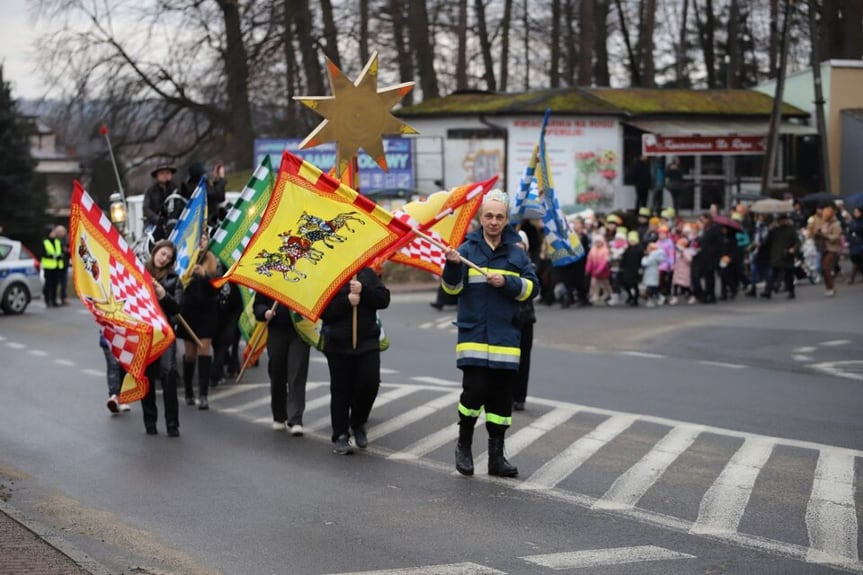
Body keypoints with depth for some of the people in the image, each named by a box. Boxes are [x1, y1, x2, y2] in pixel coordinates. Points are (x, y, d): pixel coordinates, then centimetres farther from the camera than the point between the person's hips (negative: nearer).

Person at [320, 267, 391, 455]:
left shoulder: (368, 274, 8)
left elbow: (384, 299, 0)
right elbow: (322, 310, -10)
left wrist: (363, 290, -15)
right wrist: (346, 302, -21)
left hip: (367, 341, 2)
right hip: (338, 345, -2)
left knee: (370, 383, -9)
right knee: (341, 390, 3)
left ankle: (358, 423, 16)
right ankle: (340, 436, 11)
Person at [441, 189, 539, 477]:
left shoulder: (516, 253, 8)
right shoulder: (468, 249, 2)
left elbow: (532, 287, 2)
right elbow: (452, 287, -5)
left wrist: (507, 282, -13)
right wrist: (453, 265, -23)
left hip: (505, 338, 3)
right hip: (473, 335, -3)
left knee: (501, 397, 5)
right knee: (475, 391, -13)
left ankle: (496, 456, 14)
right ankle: (464, 444, 11)